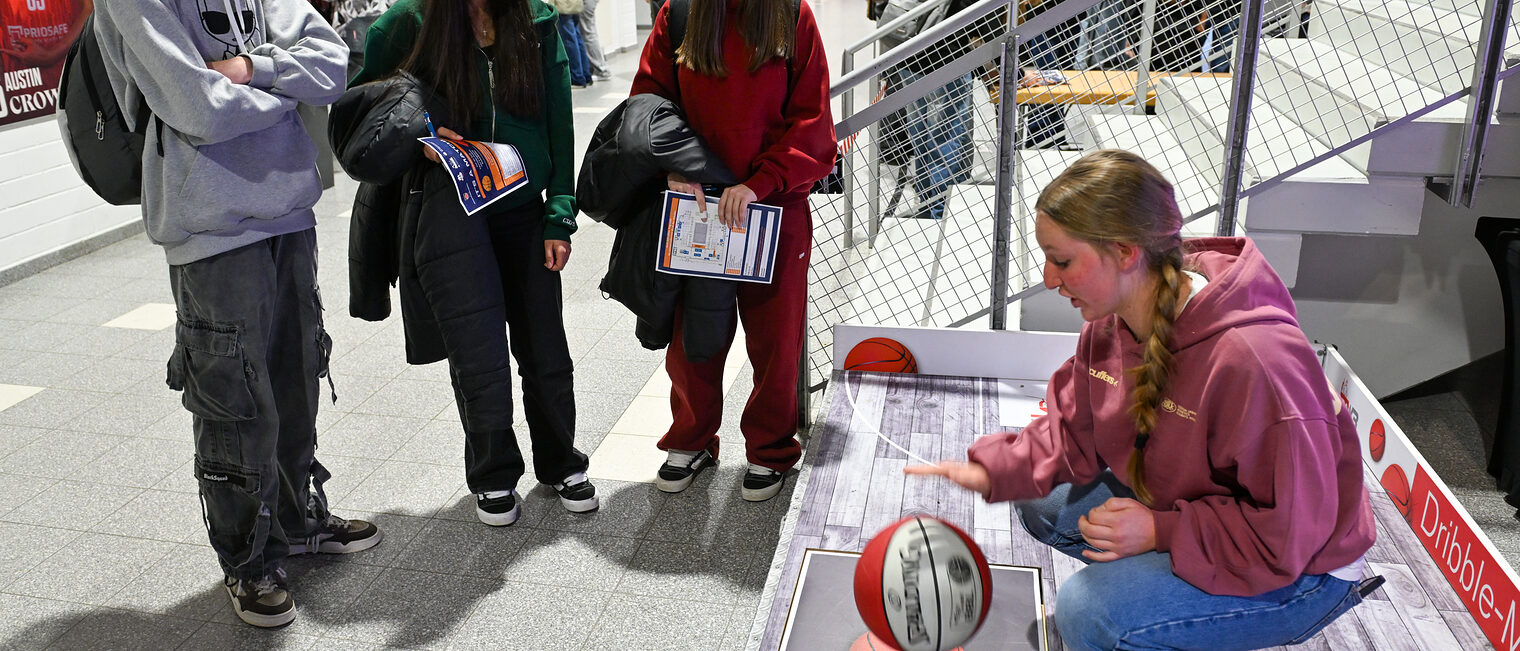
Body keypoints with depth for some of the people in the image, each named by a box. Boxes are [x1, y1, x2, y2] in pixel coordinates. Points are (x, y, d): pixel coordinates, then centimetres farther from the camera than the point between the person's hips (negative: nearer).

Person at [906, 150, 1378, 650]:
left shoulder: (1252, 357, -35)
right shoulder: (1111, 320, -10)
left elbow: (1292, 532, -28)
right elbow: (1074, 435, 1)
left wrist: (1161, 532, -29)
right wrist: (990, 471, -13)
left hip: (1298, 570, -8)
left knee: (1089, 609, -25)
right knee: (1042, 504, 6)